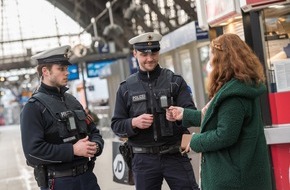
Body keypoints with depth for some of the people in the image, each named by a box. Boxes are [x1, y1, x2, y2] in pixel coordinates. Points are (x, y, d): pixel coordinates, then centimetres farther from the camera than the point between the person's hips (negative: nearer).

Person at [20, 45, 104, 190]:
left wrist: (96, 145, -4)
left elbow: (93, 131, 19)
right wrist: (72, 150, -19)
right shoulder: (34, 107, -9)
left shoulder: (72, 101, 15)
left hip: (88, 177, 7)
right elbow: (33, 151, -19)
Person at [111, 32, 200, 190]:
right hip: (143, 159, 1)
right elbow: (116, 125, 6)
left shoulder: (175, 81, 2)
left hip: (175, 155, -1)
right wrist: (134, 123, -14)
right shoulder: (126, 88, 5)